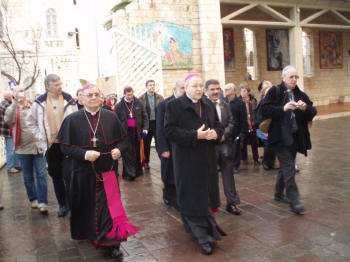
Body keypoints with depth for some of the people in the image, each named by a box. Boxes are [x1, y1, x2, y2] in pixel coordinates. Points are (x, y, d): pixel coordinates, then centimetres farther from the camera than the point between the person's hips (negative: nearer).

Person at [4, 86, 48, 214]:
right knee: (28, 177, 12)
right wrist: (14, 103, -30)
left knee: (41, 174, -4)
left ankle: (42, 203, 0)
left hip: (38, 146, 0)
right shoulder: (12, 109, 0)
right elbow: (7, 120, -21)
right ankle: (33, 199, 28)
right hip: (23, 148, 0)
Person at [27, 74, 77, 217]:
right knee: (56, 177, 13)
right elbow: (31, 122, 12)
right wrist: (40, 137, 4)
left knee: (68, 176, -6)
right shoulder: (39, 102, -1)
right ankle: (62, 204, 29)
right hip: (51, 146, 3)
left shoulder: (69, 100, -6)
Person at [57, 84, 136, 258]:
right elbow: (65, 146, -6)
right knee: (88, 206, 15)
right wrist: (84, 153, -21)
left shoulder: (111, 117, 0)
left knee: (109, 206, -2)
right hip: (84, 172, 0)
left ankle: (112, 242, 6)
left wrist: (119, 150, -14)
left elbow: (122, 140, 7)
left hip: (107, 171, 0)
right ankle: (88, 234, 39)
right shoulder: (72, 120, -5)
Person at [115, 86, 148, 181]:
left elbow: (144, 116, 7)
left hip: (136, 131, 3)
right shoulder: (119, 105, -2)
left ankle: (138, 170, 24)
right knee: (128, 153, -6)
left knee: (137, 152, 11)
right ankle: (129, 173, -1)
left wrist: (145, 128, -3)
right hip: (126, 132, -2)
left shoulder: (138, 103, 3)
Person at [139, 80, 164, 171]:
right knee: (146, 144, 10)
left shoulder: (160, 97, 3)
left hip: (158, 123, 1)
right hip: (147, 124, 0)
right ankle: (146, 162, 22)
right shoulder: (141, 98, -2)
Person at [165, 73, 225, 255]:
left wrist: (215, 133, -10)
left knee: (205, 194, 12)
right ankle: (202, 235, 3)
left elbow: (218, 125, 15)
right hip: (186, 158, -5)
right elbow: (169, 130, -14)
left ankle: (204, 229, 30)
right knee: (192, 197, -2)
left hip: (207, 157, 6)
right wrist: (195, 135, -22)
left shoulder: (209, 104, 10)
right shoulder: (175, 105, -7)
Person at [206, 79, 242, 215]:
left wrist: (224, 134, -10)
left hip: (225, 144, 4)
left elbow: (231, 122, 6)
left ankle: (232, 202, 16)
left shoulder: (225, 105, 12)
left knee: (228, 174, 7)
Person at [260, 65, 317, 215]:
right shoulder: (274, 92, -5)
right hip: (280, 137, -6)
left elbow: (313, 112, 6)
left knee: (285, 167, 17)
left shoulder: (301, 95, 10)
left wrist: (305, 108, -15)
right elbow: (264, 110, -14)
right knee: (289, 169, -8)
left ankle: (279, 194, 33)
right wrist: (283, 108, -23)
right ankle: (294, 201, -2)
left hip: (295, 137, 6)